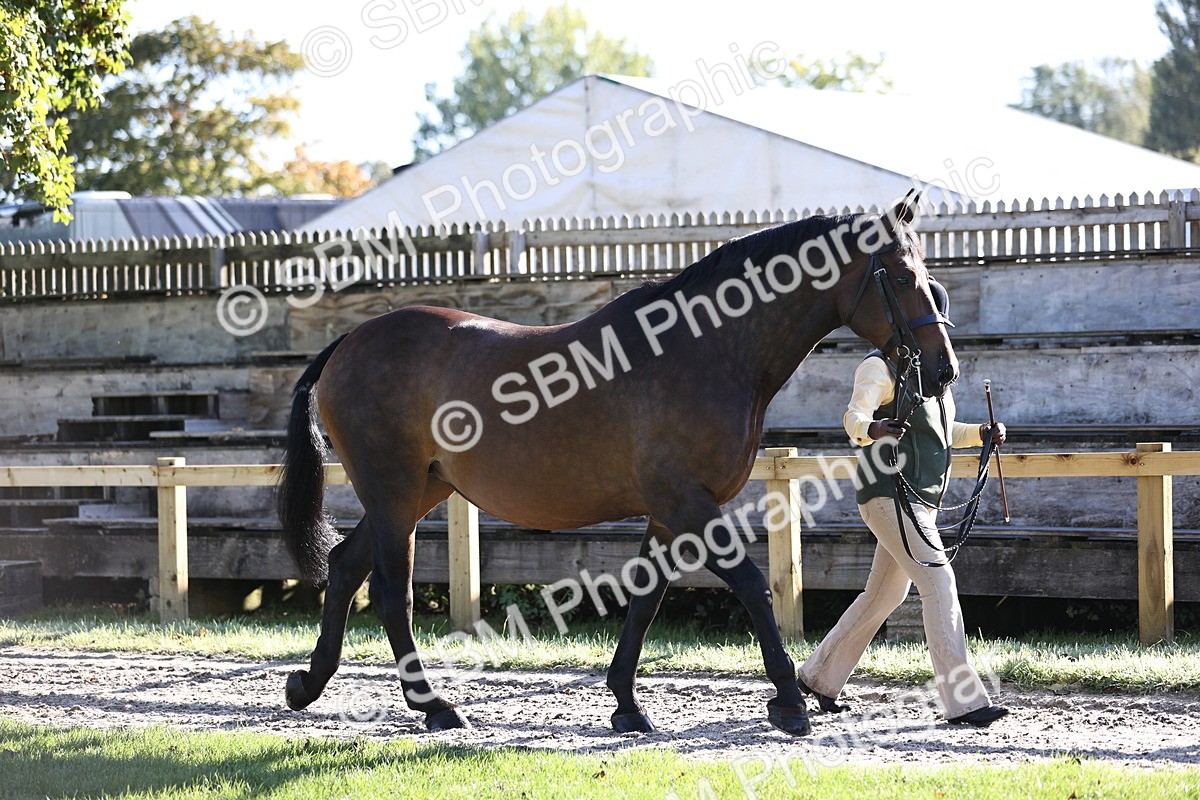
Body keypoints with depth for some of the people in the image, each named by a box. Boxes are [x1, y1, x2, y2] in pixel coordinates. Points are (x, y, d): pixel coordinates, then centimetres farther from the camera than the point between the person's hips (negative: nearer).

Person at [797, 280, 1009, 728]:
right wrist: (870, 429, -42)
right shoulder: (881, 366, -7)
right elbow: (854, 416, -20)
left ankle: (818, 676, 31)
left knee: (884, 594, 17)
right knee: (938, 581, -19)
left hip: (921, 500, 10)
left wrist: (982, 434, 13)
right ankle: (963, 700, -23)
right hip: (889, 493, -10)